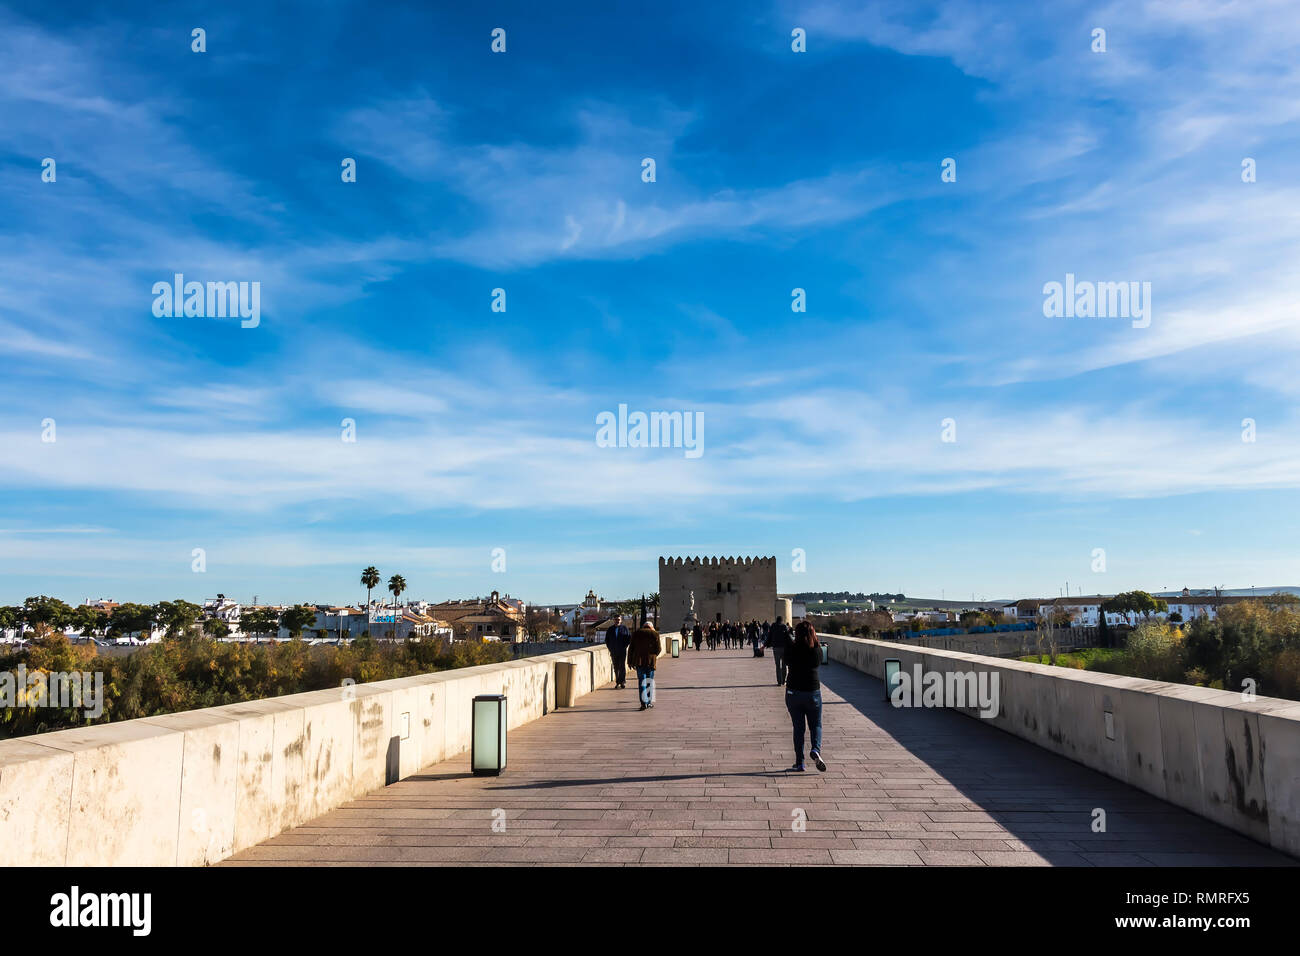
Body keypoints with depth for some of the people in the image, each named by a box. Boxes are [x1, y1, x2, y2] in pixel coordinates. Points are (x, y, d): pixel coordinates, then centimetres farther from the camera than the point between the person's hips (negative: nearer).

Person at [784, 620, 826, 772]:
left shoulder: (790, 649, -9)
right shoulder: (817, 649, -7)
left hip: (793, 692, 0)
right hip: (813, 691, 0)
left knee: (798, 727, 9)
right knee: (815, 724, 14)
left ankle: (799, 763, 10)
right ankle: (815, 750, -12)